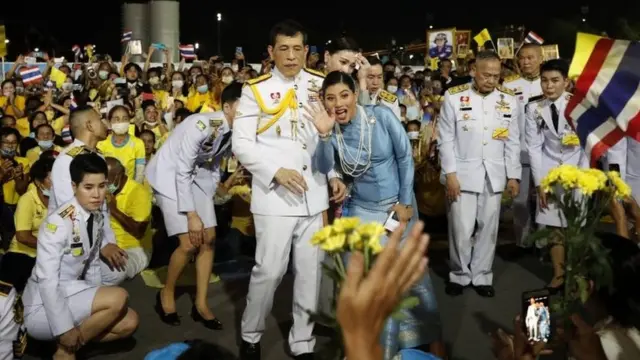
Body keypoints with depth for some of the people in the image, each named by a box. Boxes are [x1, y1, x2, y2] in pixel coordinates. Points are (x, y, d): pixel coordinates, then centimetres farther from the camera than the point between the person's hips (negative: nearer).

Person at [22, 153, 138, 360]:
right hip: (43, 308, -8)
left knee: (129, 323, -2)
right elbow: (47, 280, -24)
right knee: (118, 297, -23)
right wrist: (65, 328, -22)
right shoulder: (58, 223, -24)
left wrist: (98, 305, 4)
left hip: (72, 296, 8)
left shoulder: (99, 215, -2)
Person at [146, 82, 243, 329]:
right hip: (170, 175, -7)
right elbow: (182, 171, -26)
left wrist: (209, 198, 5)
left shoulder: (234, 131, -9)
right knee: (190, 243, -13)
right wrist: (192, 215, -23)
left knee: (209, 238, 2)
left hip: (198, 176, 7)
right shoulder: (202, 125, -31)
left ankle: (201, 304, 14)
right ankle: (166, 294, 13)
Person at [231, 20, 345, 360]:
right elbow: (241, 143, -5)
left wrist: (334, 175, 2)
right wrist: (276, 171, -17)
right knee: (270, 269, -2)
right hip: (274, 195, -3)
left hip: (314, 194, 4)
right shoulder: (256, 90, -2)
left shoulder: (321, 85, 7)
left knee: (310, 269, 8)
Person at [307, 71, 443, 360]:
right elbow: (324, 168, -24)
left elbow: (405, 157, -9)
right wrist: (324, 134, -38)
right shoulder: (331, 130, -9)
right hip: (362, 210, 1)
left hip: (398, 205, -1)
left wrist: (405, 202, -9)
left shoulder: (381, 115, -15)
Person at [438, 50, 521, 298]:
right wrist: (450, 174, -8)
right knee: (461, 229, 0)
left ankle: (482, 276, 23)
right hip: (463, 173, -3)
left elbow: (513, 142, 8)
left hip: (495, 175, 3)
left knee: (488, 229, 9)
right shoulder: (454, 97, -4)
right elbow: (446, 139, -3)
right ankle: (459, 275, 20)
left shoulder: (509, 100, 5)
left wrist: (513, 176, 6)